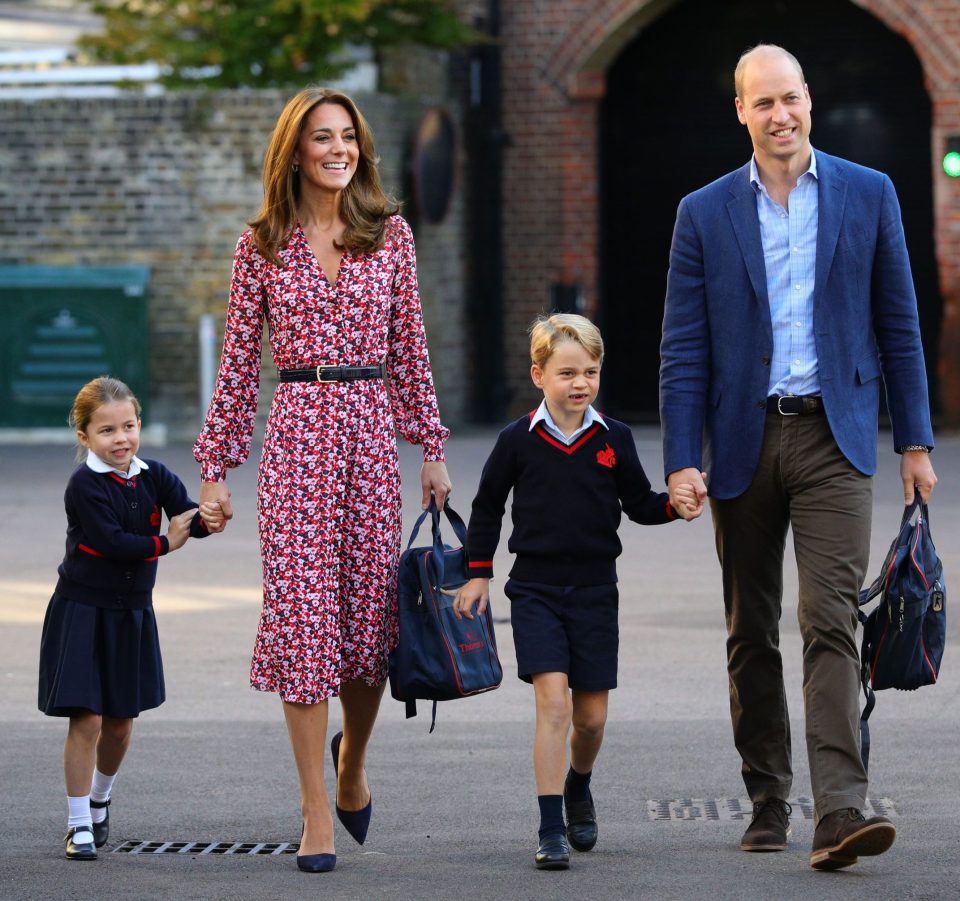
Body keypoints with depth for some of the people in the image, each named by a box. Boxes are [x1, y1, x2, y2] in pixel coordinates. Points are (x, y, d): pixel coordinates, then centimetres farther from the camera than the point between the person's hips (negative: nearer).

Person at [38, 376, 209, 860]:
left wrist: (208, 519, -35)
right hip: (82, 611, -5)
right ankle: (79, 825, 0)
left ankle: (99, 800, 38)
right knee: (87, 720, -9)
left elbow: (188, 518, -13)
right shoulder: (85, 485, -15)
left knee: (121, 720, 13)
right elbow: (110, 540, -24)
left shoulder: (153, 476, 0)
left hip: (132, 612, 5)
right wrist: (163, 544, -16)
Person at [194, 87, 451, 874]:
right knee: (302, 611, -6)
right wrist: (216, 467, 4)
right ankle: (317, 815, -2)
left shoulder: (390, 235, 7)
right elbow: (239, 363, 6)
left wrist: (432, 447, 8)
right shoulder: (263, 244, 4)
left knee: (371, 612, 4)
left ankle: (351, 762, 34)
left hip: (371, 429, 2)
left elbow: (410, 347, 11)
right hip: (297, 432, -2)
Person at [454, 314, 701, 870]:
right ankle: (551, 830, -12)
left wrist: (675, 506, -10)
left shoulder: (614, 439, 2)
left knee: (592, 714, 7)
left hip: (595, 589, 2)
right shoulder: (518, 440, -2)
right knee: (553, 702, -15)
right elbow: (488, 507, 9)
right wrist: (478, 574, 8)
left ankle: (578, 789, 38)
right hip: (535, 589, -2)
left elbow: (639, 504, 10)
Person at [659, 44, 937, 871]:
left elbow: (898, 326, 7)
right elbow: (684, 348, 2)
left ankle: (840, 810, -21)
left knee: (831, 622, -14)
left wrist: (915, 441, 4)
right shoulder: (705, 214, 5)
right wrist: (681, 459, -7)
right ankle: (768, 803, 20)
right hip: (744, 441, 2)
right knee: (751, 636, 9)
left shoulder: (868, 196, 4)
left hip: (834, 438, -2)